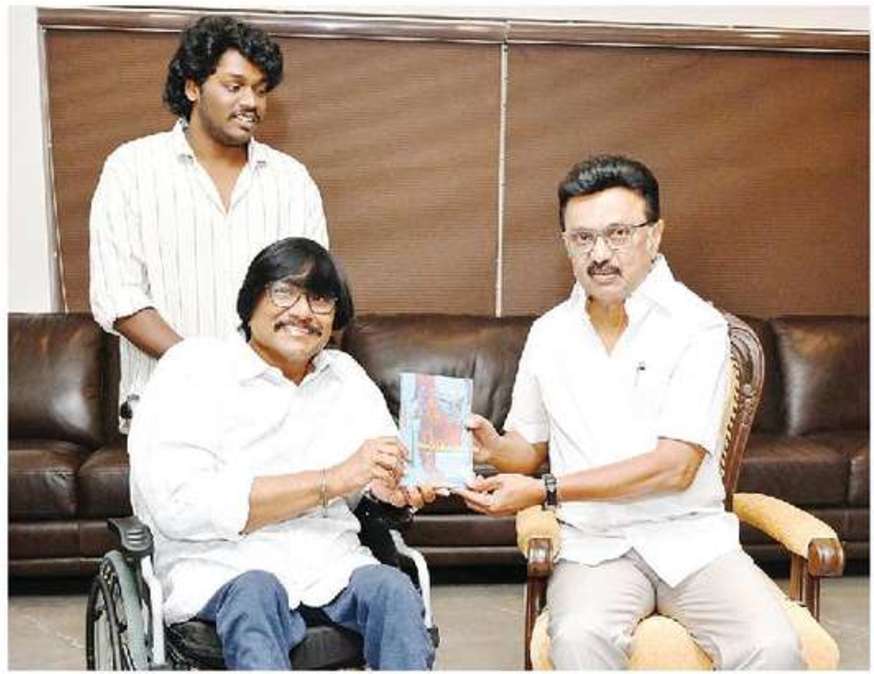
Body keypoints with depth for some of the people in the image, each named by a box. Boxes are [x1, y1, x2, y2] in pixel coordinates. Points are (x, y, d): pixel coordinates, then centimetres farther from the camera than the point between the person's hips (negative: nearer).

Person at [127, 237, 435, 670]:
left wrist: (396, 486, -13)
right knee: (256, 594, -35)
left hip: (328, 559, 4)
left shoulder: (346, 376, 15)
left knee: (393, 589, -26)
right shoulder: (191, 369, -3)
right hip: (217, 564, -3)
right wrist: (333, 480, -19)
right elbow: (182, 507, -16)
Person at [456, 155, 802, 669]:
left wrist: (545, 490, -16)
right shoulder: (550, 334, 8)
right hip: (594, 544, 2)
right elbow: (531, 446, 17)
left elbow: (675, 466, -13)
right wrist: (494, 447, -7)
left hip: (691, 535, -1)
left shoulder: (697, 327, -6)